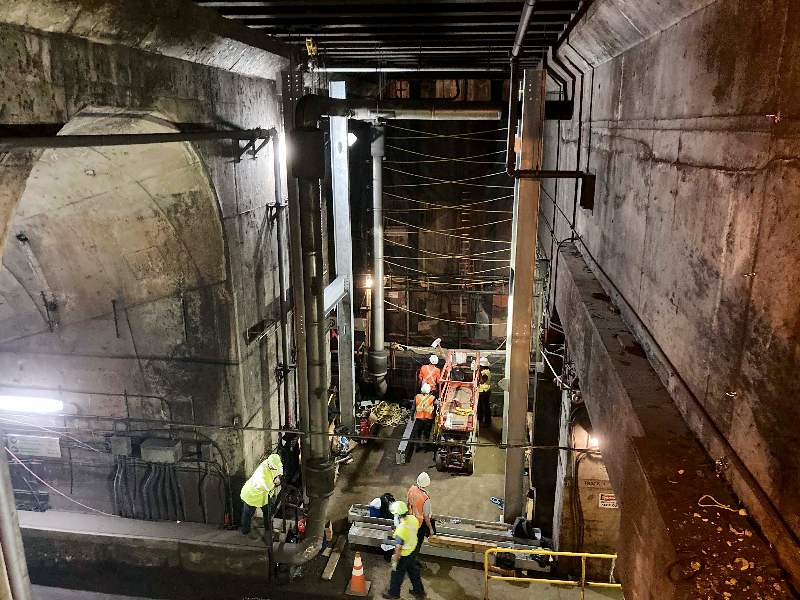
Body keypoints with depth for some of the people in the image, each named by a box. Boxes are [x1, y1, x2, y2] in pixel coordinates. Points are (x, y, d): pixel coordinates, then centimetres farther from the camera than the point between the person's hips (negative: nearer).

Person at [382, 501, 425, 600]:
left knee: (397, 574, 20)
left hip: (404, 555, -7)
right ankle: (419, 591, 47)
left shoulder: (401, 531, -39)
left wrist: (394, 561, -12)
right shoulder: (413, 518, -19)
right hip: (412, 549, 7)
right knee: (413, 571, 28)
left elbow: (398, 549, -27)